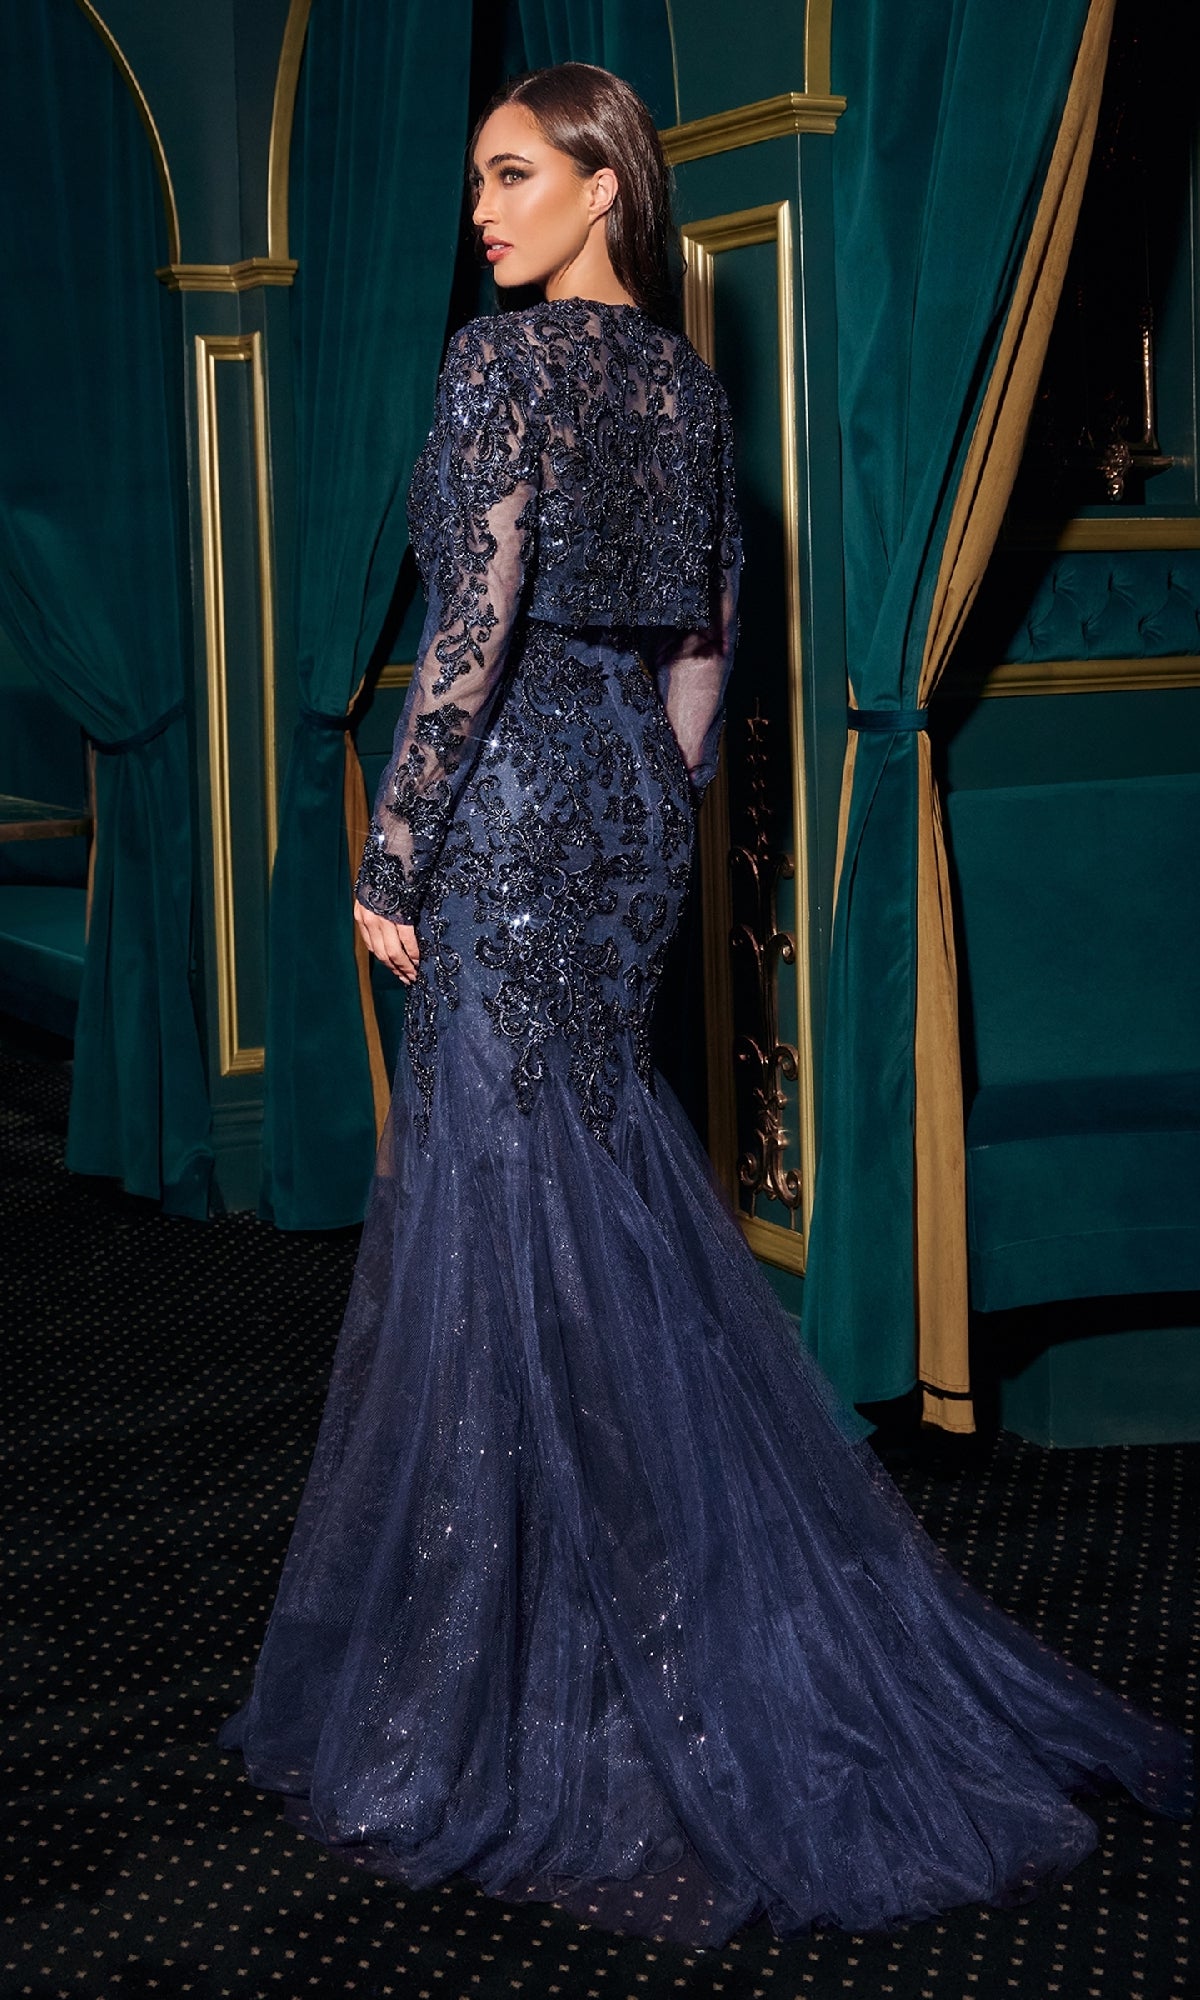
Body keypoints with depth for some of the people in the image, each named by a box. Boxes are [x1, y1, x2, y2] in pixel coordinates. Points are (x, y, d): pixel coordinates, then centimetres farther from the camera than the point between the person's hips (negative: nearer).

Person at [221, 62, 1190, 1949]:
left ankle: (550, 1691, 5)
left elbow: (473, 628, -17)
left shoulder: (505, 358, -11)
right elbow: (707, 640, 14)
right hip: (634, 801, 8)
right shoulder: (692, 384, 13)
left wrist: (390, 859, -12)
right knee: (609, 1189, 17)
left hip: (513, 804, -8)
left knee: (516, 1208, -2)